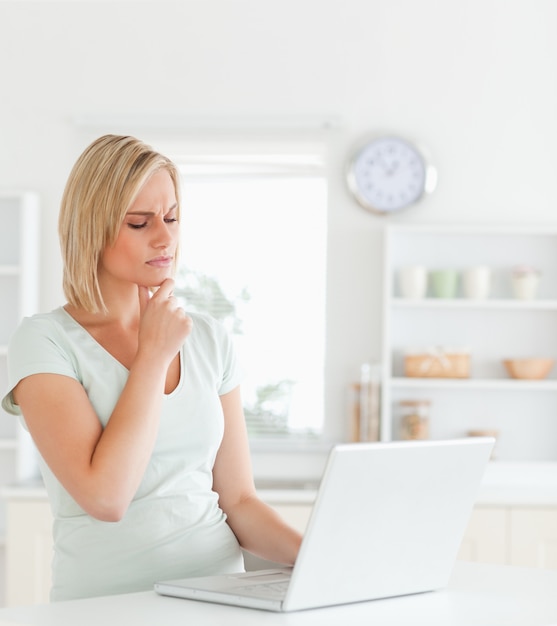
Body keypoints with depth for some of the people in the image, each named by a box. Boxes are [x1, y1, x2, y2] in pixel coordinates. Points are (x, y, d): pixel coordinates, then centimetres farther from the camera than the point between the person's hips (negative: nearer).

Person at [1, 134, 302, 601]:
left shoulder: (209, 340, 11)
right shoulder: (45, 341, -4)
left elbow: (237, 499, 12)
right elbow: (105, 496, -16)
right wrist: (154, 353, -7)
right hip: (105, 608, -3)